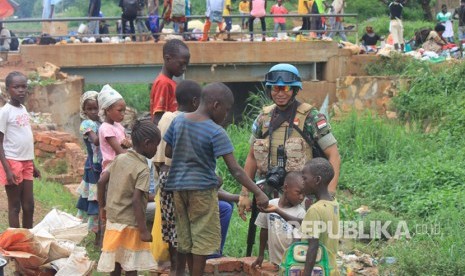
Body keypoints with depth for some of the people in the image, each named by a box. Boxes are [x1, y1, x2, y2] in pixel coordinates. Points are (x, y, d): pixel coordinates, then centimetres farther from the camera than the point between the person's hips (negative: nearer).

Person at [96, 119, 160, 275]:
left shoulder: (120, 159, 2)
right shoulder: (142, 170, -17)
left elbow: (101, 182, 3)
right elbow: (136, 200, -23)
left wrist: (102, 206, 16)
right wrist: (143, 231, -21)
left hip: (113, 220, 7)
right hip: (130, 224, -7)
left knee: (116, 263, 19)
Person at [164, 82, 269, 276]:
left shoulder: (178, 121, 1)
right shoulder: (216, 132, -15)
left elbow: (168, 152, 10)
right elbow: (234, 170, -18)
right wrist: (258, 193, -17)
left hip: (178, 187, 6)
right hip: (202, 189, -6)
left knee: (185, 238, 15)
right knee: (203, 239, 4)